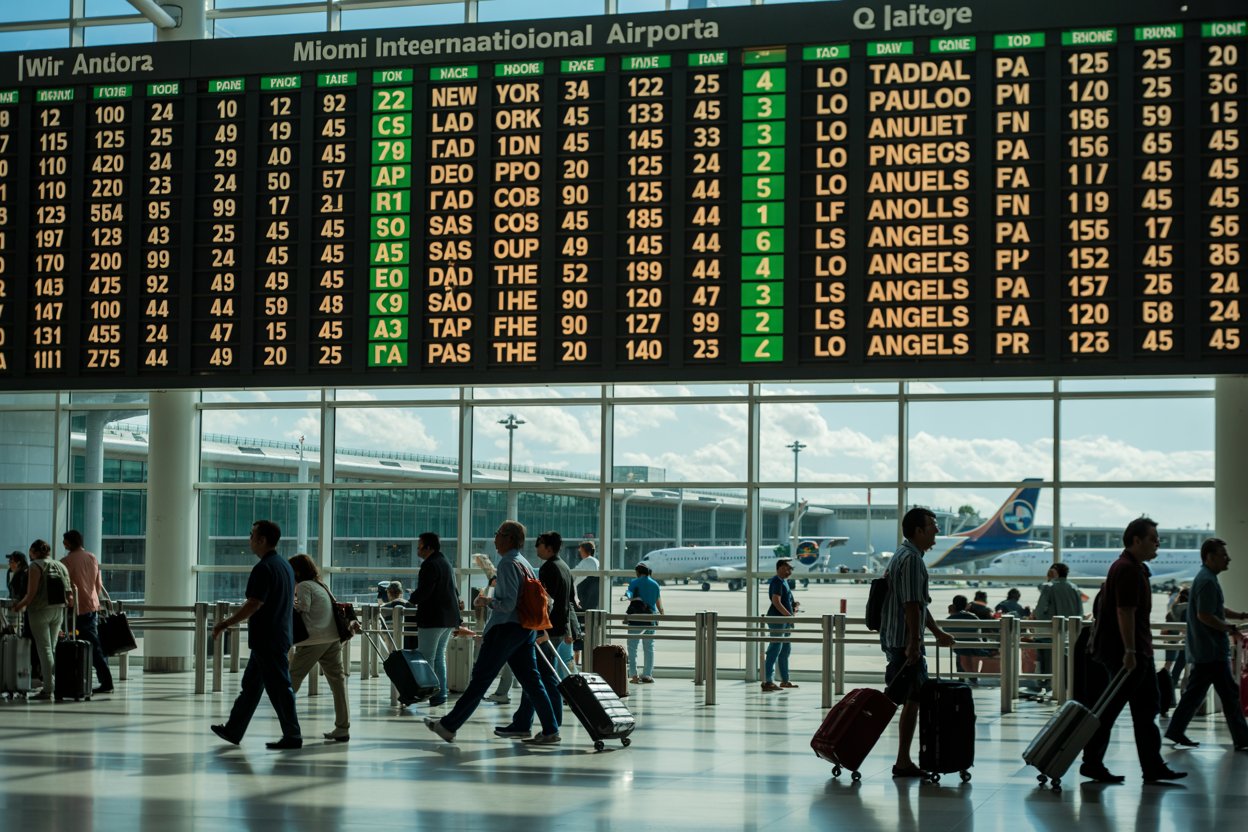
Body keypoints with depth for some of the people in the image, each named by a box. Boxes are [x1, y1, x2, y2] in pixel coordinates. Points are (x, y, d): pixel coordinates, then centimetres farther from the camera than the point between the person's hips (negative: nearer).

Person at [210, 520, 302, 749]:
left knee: (279, 688, -4)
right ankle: (233, 731, 22)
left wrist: (225, 624, -19)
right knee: (251, 685, 15)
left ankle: (292, 736, 0)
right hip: (280, 635, 10)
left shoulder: (263, 568, -18)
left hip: (266, 640, -10)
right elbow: (290, 600, 21)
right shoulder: (285, 565, 12)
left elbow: (253, 605, -23)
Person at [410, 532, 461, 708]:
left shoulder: (430, 565, -15)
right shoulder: (445, 562, 16)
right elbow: (454, 590, 22)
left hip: (433, 618, -10)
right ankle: (440, 693, 15)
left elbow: (423, 591, -22)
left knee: (426, 658, -5)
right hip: (449, 617, 10)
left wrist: (413, 599, -3)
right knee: (439, 656, 15)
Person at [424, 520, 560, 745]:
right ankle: (550, 730, 4)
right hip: (526, 629, 9)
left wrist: (487, 601, -6)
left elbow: (509, 603, -21)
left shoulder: (507, 564, -14)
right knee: (530, 679, 8)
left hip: (507, 628, -9)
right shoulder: (525, 564, 15)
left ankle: (449, 726, 1)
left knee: (481, 678, -4)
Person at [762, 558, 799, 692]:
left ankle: (785, 680, 24)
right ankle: (767, 681, -14)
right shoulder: (777, 581, -13)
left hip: (785, 621, 11)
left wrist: (794, 606, 10)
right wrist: (790, 615, -21)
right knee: (775, 650, -12)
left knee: (786, 650, 15)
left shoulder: (784, 581, 18)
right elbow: (776, 602, -23)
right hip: (777, 619, -11)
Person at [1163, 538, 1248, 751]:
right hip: (1212, 651, -10)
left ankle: (1176, 731, 13)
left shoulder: (1205, 579, 17)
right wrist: (1228, 628, -14)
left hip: (1203, 650, 10)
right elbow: (1204, 615, -23)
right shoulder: (1208, 581, -17)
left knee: (1195, 691, 12)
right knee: (1229, 693, -4)